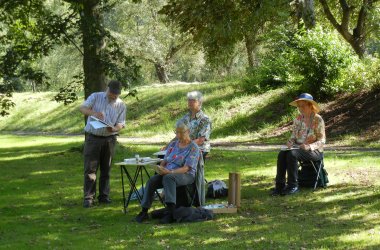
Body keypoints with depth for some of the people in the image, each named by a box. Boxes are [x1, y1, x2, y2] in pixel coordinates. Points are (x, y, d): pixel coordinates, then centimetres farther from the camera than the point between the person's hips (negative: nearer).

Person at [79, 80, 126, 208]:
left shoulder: (121, 105, 5)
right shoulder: (96, 97, -1)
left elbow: (120, 124, 2)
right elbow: (82, 108, -11)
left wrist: (114, 129, -22)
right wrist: (94, 113, -31)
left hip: (109, 139, 3)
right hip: (93, 137, -2)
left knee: (106, 169, 9)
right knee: (90, 168, -5)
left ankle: (104, 196, 18)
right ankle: (88, 197, -3)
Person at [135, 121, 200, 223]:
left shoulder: (193, 148, -5)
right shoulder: (173, 144, 16)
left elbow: (186, 168, -15)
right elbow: (164, 160, 17)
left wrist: (170, 172, -28)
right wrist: (161, 168, -8)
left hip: (186, 175, -6)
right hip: (167, 172, 6)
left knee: (168, 177, -39)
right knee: (152, 181, -24)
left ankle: (171, 212, -49)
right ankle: (144, 211, -25)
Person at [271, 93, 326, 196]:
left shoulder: (318, 120, -7)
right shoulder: (298, 119, 10)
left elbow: (322, 141, -9)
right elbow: (293, 136, 15)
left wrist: (309, 147, -25)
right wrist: (290, 142, -9)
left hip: (314, 151, -5)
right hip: (298, 148, 5)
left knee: (292, 154, -33)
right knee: (282, 154, -26)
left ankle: (293, 186, -27)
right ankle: (279, 185, -28)